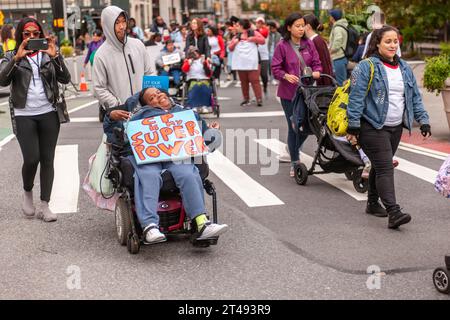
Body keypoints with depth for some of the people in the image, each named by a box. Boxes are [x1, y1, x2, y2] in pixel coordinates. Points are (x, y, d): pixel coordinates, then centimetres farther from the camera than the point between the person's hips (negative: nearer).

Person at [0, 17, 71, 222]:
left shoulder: (47, 55, 9)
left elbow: (65, 79, -3)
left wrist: (55, 57, -17)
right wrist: (17, 58, -22)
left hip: (48, 114, 2)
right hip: (23, 116, -2)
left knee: (47, 160, 1)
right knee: (31, 159, -11)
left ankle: (44, 206, 8)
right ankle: (27, 193, 18)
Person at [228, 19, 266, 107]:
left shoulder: (253, 33, 6)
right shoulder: (236, 36, 19)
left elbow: (263, 40, -5)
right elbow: (230, 48, 14)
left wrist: (252, 39, -11)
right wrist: (234, 42, -4)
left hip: (252, 63, -5)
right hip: (240, 64, 5)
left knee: (255, 80, -9)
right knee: (244, 82, 5)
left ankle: (259, 99, -10)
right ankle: (246, 99, 11)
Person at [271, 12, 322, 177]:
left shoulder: (309, 44, 5)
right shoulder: (282, 46, -6)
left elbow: (316, 63, 9)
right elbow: (275, 69, -5)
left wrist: (316, 72, -12)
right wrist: (286, 76, -23)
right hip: (289, 92, -3)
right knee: (293, 127, 3)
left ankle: (293, 150, 35)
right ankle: (294, 163, 14)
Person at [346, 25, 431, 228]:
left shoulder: (404, 68, 13)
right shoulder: (366, 67, -9)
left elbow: (415, 97, 16)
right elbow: (356, 98, -11)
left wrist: (423, 120, 8)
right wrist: (353, 127, -14)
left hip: (396, 128, 7)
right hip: (373, 127, -7)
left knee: (380, 166, 16)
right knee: (385, 168, -14)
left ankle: (373, 203, 31)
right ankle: (393, 212, -19)